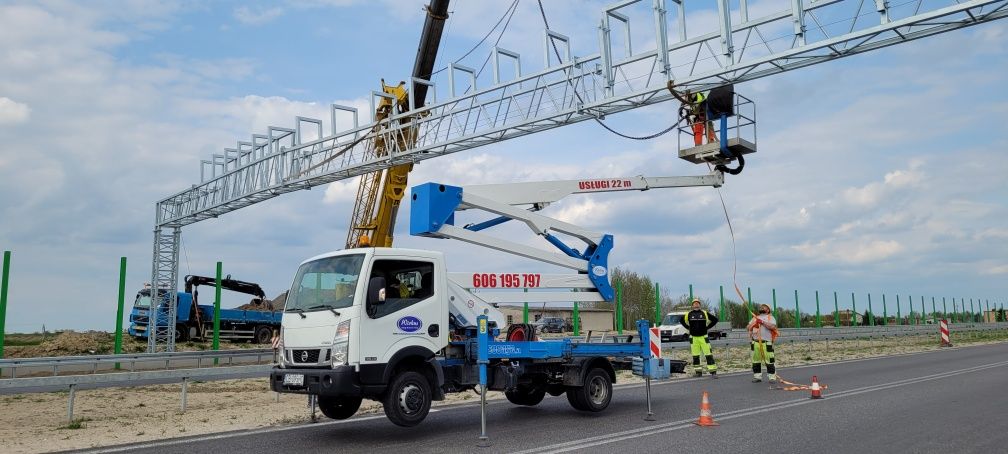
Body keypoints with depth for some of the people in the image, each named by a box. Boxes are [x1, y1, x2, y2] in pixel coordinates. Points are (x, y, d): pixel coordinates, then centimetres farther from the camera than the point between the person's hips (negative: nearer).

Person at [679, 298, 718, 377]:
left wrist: (707, 327, 3)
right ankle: (698, 371, 15)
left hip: (703, 337, -1)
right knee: (695, 355, 5)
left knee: (708, 354, -8)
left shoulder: (705, 313, 2)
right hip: (693, 337, 1)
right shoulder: (689, 314, 4)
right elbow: (682, 321, 20)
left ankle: (713, 371, -8)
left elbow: (715, 319, 10)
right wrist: (689, 328, 9)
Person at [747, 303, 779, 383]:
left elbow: (772, 326, -10)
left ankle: (772, 377, -1)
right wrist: (753, 325, -2)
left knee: (769, 361, -8)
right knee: (755, 361, 4)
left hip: (766, 343, -5)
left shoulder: (770, 317, 8)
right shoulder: (755, 318, 23)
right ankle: (757, 376, 12)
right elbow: (747, 327, 18)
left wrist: (762, 322, -12)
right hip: (755, 343, 5)